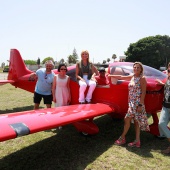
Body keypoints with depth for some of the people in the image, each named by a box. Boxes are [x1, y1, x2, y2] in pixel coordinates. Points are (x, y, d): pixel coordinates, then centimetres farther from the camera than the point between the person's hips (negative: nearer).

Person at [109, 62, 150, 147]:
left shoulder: (142, 78, -10)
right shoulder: (132, 77, 10)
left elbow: (143, 93, -14)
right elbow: (121, 77, 22)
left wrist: (140, 105, -19)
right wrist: (110, 75, 26)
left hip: (137, 103, -7)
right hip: (131, 102, 7)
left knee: (127, 119, -3)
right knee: (136, 121, 9)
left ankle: (122, 138, 13)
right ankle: (137, 141, 16)